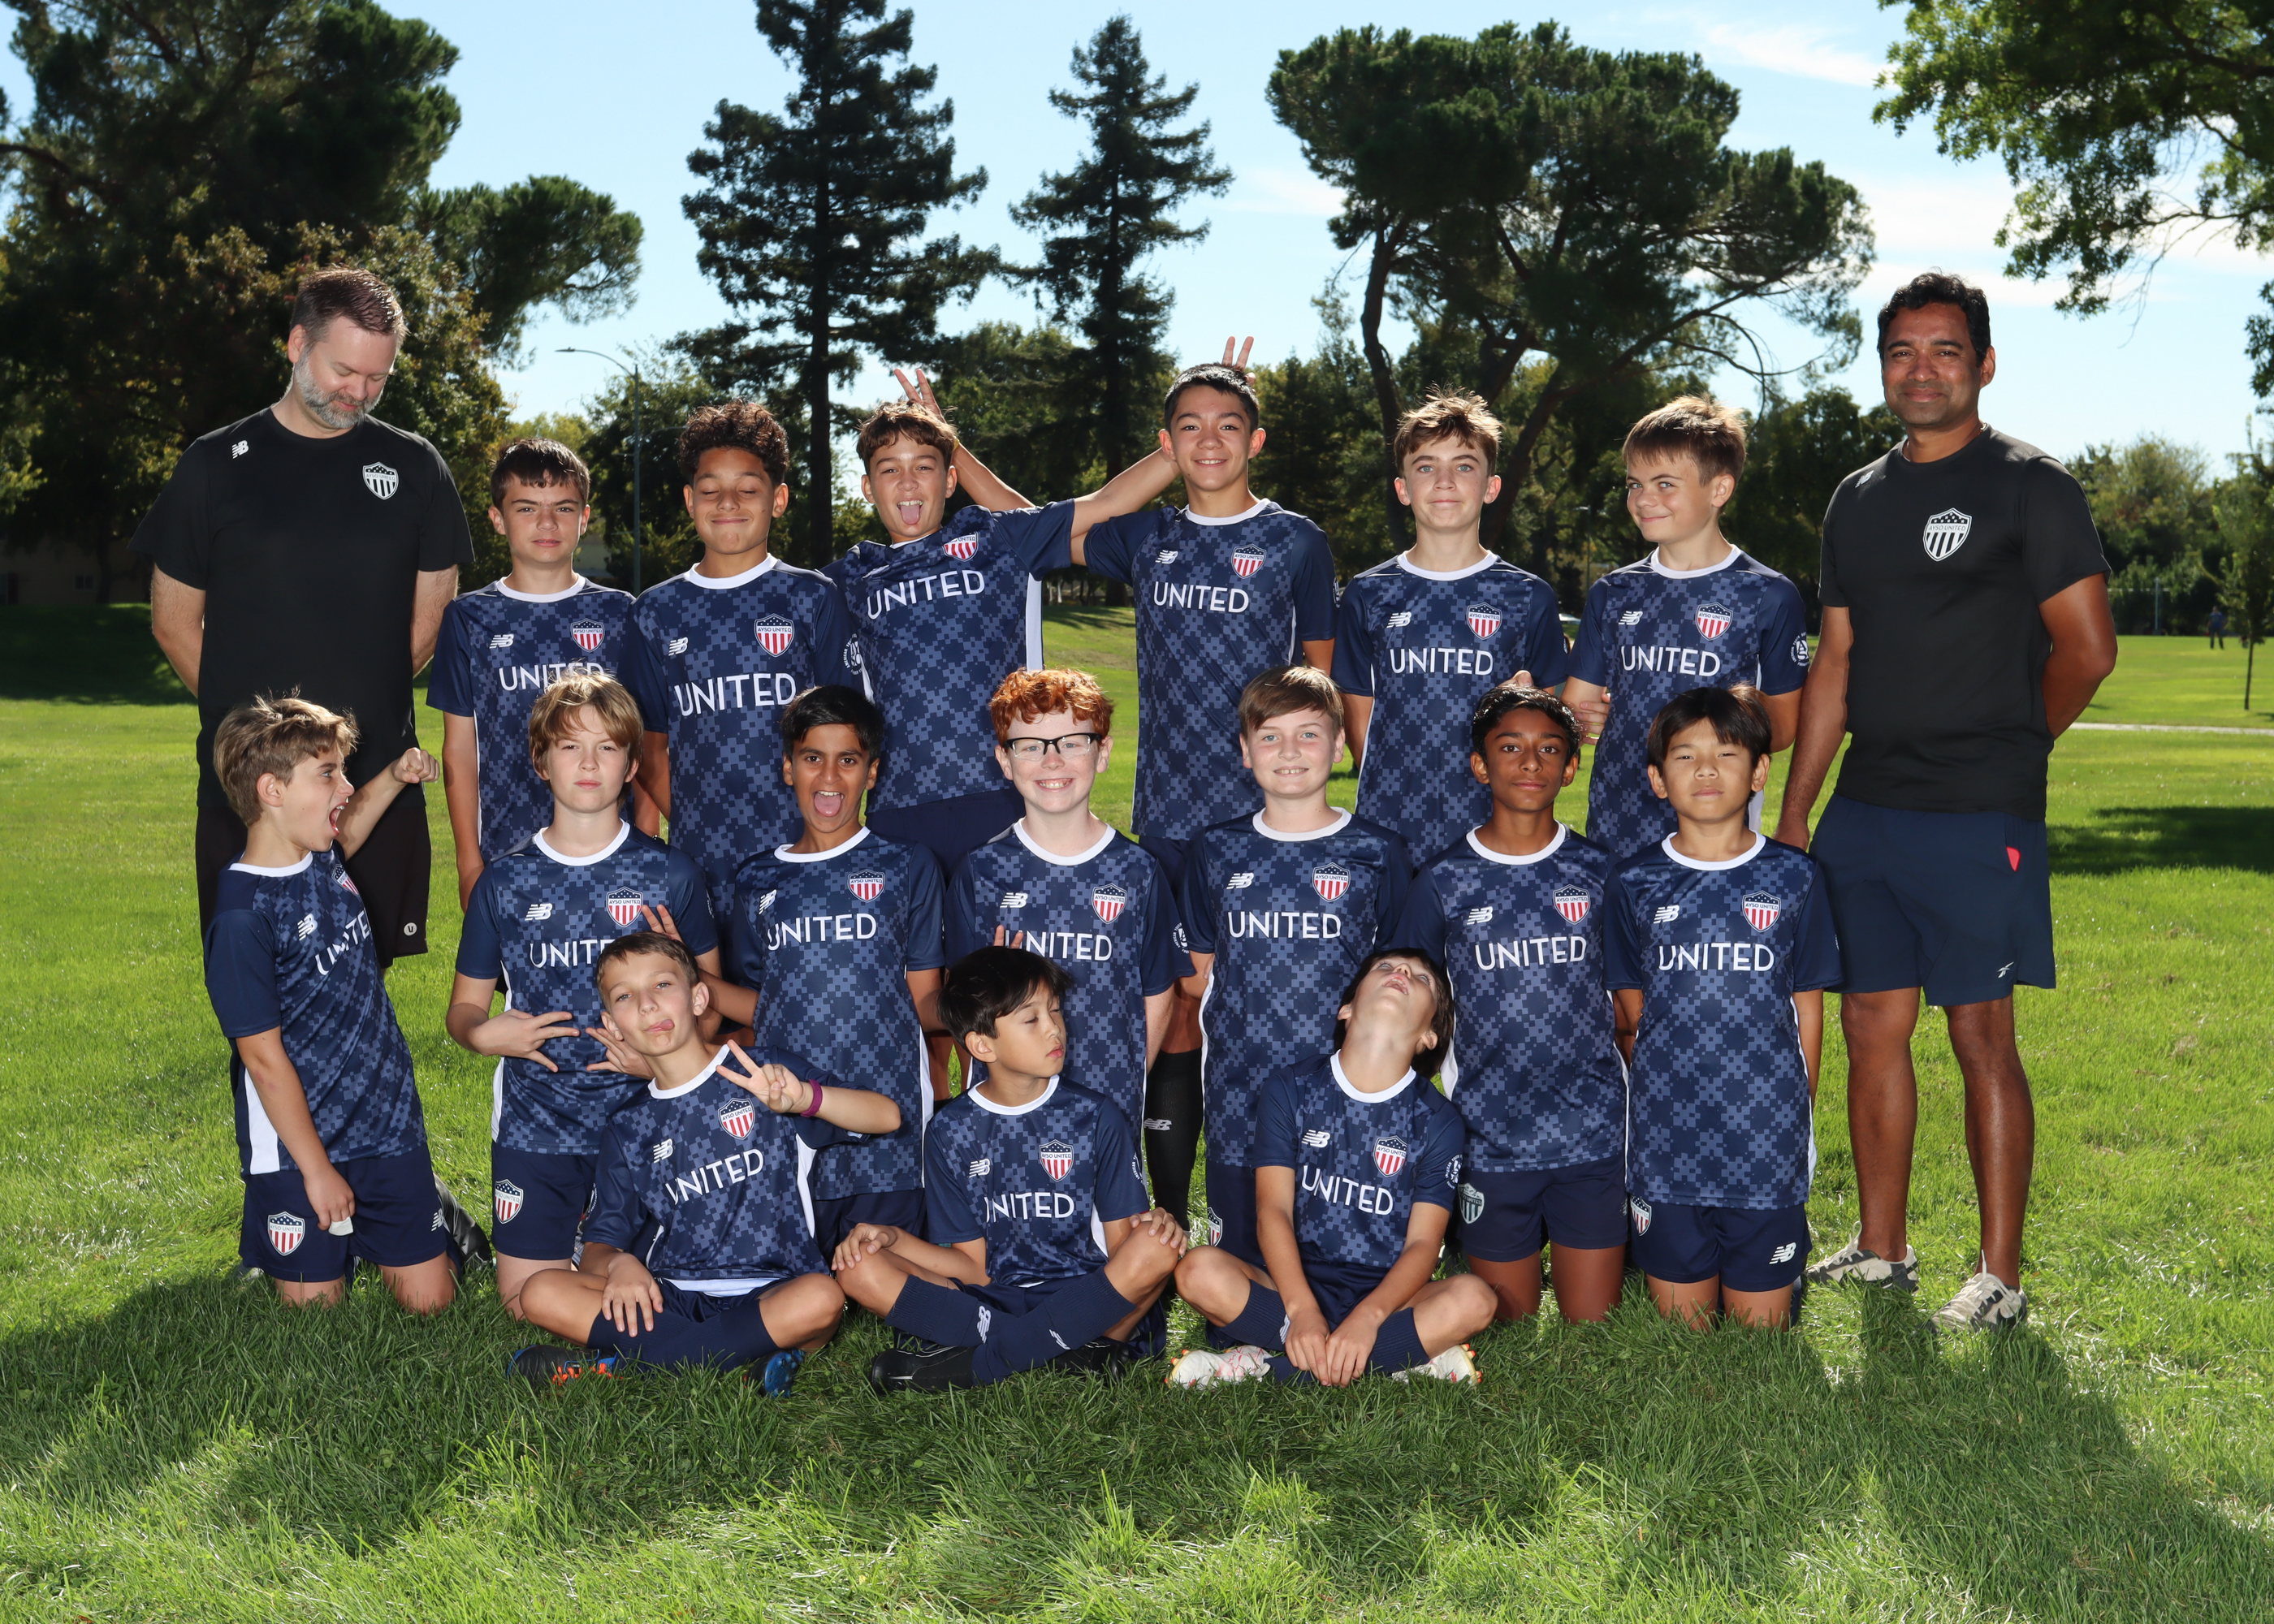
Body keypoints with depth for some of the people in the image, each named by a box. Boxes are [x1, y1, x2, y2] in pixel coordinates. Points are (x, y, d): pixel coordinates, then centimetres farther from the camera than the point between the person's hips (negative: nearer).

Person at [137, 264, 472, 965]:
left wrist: (359, 710, 4)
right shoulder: (216, 466, 5)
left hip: (379, 776, 1)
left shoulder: (415, 468, 8)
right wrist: (250, 719, 2)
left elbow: (432, 612, 11)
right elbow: (174, 619, 8)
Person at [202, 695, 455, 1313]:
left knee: (431, 1297, 5)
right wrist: (316, 1171, -13)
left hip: (388, 1123, 6)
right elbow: (264, 1057, -17)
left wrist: (393, 778, 15)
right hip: (299, 1143, -6)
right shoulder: (243, 915, -20)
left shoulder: (320, 858, 2)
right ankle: (266, 1235, 33)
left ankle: (360, 1234, 32)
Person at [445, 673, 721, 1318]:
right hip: (536, 1122, 1)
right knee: (526, 1304, 0)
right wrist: (482, 1033, -12)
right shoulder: (505, 882, 3)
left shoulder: (669, 872, 1)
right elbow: (465, 1005, 11)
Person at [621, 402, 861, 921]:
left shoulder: (814, 599, 4)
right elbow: (652, 747, 13)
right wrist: (682, 830, 2)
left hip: (801, 857, -1)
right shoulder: (656, 612, 10)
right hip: (698, 866, 2)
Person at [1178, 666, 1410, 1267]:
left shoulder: (1377, 854, 2)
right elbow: (1199, 973, 14)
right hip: (1240, 1102, 2)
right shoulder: (1218, 852, 7)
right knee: (1241, 1270, 8)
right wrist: (1231, 1020, 1)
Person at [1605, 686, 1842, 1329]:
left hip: (1768, 1150, 0)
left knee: (1761, 1331, 7)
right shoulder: (1636, 884, 2)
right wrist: (1659, 1098, 5)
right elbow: (1630, 1016, 9)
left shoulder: (1793, 878, 1)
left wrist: (1796, 1116, 6)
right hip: (1667, 1149, 1)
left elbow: (1808, 1011, 7)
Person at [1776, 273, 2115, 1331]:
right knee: (1871, 1026, 10)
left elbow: (2087, 650, -6)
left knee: (1981, 1035, -2)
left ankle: (2000, 1276, 7)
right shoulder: (1858, 501, 15)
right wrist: (1793, 812, 12)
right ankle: (1881, 1250, 22)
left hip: (1980, 818, -6)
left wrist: (2006, 748, 6)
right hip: (1864, 810, 6)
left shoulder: (2030, 486, -4)